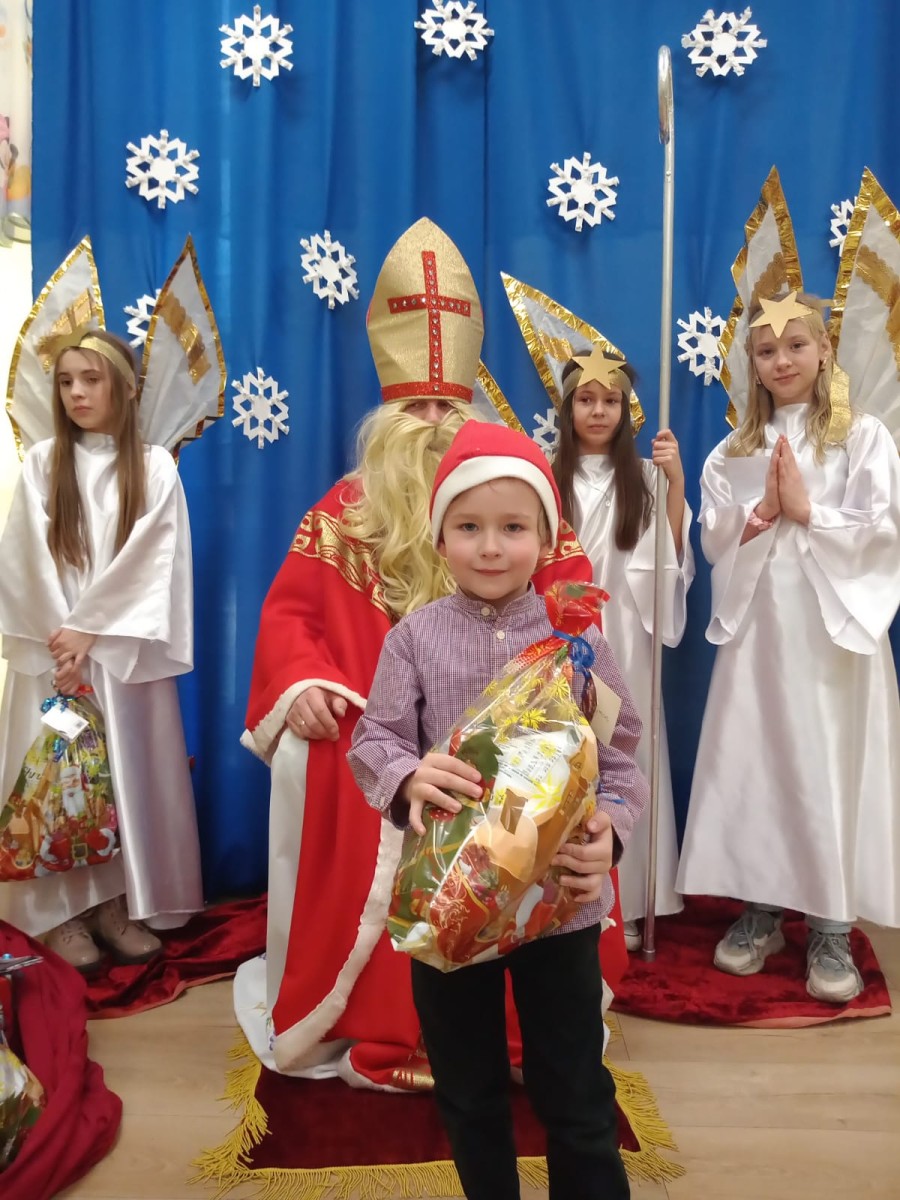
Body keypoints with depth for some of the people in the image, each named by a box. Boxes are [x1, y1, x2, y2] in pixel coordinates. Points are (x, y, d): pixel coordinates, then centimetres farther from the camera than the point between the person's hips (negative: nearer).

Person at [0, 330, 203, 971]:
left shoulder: (155, 467, 2)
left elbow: (150, 563, -6)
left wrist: (89, 631, -12)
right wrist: (60, 638, -9)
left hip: (124, 649, -1)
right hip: (52, 646, 1)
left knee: (127, 771, 3)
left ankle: (118, 902, 14)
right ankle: (63, 909, 12)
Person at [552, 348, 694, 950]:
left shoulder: (643, 477, 6)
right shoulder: (547, 479, 6)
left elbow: (672, 555, -6)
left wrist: (677, 482, -15)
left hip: (621, 638, 0)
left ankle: (623, 902, 13)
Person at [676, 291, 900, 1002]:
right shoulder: (733, 452, 12)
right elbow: (714, 539, 6)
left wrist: (807, 510, -12)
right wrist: (762, 512, -10)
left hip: (833, 629, -3)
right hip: (757, 626, 3)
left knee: (831, 771, 0)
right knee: (752, 765, 5)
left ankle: (832, 930, 13)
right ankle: (759, 911, 20)